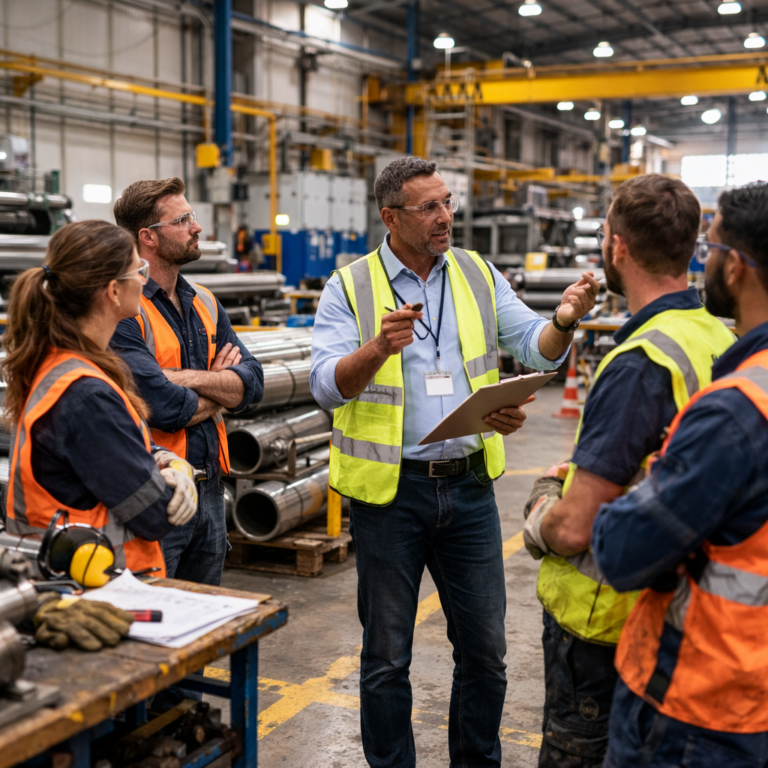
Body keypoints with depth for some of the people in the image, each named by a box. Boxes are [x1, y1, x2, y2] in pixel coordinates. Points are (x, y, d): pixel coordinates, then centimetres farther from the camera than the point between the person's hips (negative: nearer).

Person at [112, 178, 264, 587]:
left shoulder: (204, 303, 11)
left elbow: (251, 382, 1)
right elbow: (162, 407, -22)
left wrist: (190, 378, -17)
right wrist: (218, 389, -3)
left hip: (208, 488, 8)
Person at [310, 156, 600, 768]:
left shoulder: (479, 276, 7)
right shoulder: (350, 288, -4)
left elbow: (536, 348, 0)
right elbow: (327, 385, -15)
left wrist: (564, 321, -22)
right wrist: (379, 347, -33)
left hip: (469, 484, 3)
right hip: (390, 491, -3)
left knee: (485, 649, 13)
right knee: (387, 655, 11)